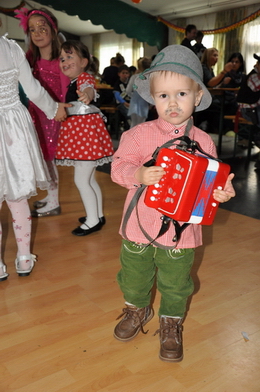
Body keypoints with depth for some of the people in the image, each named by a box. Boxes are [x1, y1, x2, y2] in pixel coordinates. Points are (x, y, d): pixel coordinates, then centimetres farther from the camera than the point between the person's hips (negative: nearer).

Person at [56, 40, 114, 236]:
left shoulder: (85, 77, -13)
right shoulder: (73, 82, 14)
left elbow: (89, 88, -38)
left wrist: (87, 95, -58)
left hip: (86, 130, -10)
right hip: (79, 131, 10)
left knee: (81, 180, -6)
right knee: (89, 178, 17)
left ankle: (93, 220, 5)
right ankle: (98, 215, 29)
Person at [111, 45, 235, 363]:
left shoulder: (202, 142, -3)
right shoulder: (139, 135, -7)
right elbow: (119, 166, -10)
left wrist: (222, 192, -18)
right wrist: (139, 175, -29)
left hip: (181, 228, 0)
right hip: (140, 225, 1)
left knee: (175, 283, 16)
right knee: (135, 275, 21)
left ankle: (171, 324, 43)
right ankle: (137, 310, 50)